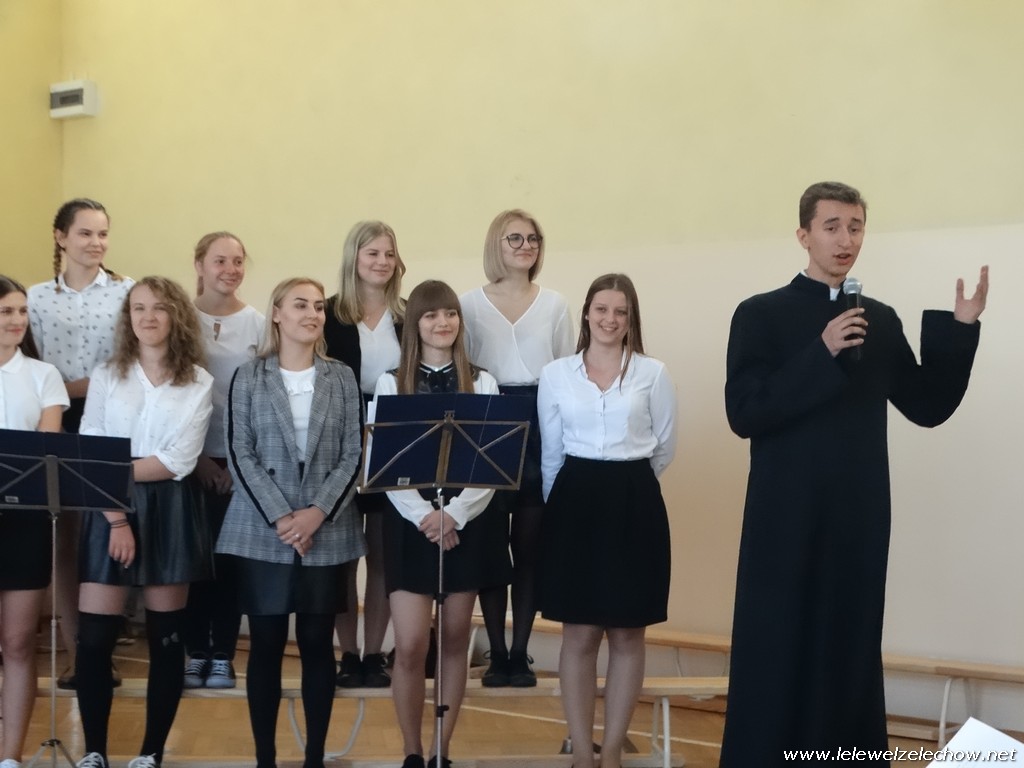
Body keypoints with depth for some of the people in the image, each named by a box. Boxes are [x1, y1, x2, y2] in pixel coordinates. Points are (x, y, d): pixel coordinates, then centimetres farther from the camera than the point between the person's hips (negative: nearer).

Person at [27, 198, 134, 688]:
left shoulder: (128, 292, -2)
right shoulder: (36, 298, 6)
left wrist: (97, 386, -15)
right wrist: (59, 390, -11)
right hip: (59, 427, 2)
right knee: (66, 539, 6)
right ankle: (75, 653, 13)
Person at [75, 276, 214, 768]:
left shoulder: (198, 383, 2)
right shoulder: (105, 376, 7)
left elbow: (179, 461, -7)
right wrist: (117, 518, -12)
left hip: (168, 512, -1)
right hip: (109, 509, 1)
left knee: (165, 638, 4)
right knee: (94, 639, -3)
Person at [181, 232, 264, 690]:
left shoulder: (258, 324, 2)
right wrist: (196, 455, -7)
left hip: (241, 458, 0)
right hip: (192, 457, 0)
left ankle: (223, 657, 10)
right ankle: (195, 653, 11)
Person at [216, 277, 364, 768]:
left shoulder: (342, 378, 7)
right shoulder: (248, 377, 3)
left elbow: (352, 456, 2)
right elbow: (239, 455, -3)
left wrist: (317, 513, -12)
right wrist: (280, 518, -13)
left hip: (326, 532, 1)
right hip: (261, 532, -1)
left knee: (318, 644, 5)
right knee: (266, 645, 3)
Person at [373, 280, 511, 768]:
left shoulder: (482, 382, 4)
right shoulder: (392, 382, 3)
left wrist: (453, 515, -15)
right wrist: (424, 516, -15)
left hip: (466, 521, 1)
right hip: (410, 520, -1)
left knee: (455, 642, 7)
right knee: (410, 647, -7)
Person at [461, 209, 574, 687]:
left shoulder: (555, 305, 8)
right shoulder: (471, 304, 5)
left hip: (540, 427, 1)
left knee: (530, 545, 3)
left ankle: (520, 652, 10)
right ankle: (496, 653, 10)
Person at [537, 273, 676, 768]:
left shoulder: (653, 373, 1)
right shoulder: (555, 374, 4)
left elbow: (665, 448, 9)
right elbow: (551, 453, 11)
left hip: (635, 506, 0)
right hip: (574, 504, 1)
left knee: (627, 634, 5)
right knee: (579, 634, 3)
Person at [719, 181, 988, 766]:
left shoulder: (881, 320, 10)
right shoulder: (762, 315, -3)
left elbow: (928, 407, 9)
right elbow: (744, 414, -12)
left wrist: (960, 330, -3)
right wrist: (822, 353, -19)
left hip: (860, 520, 4)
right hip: (787, 519, -3)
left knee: (851, 652, 6)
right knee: (776, 655, 0)